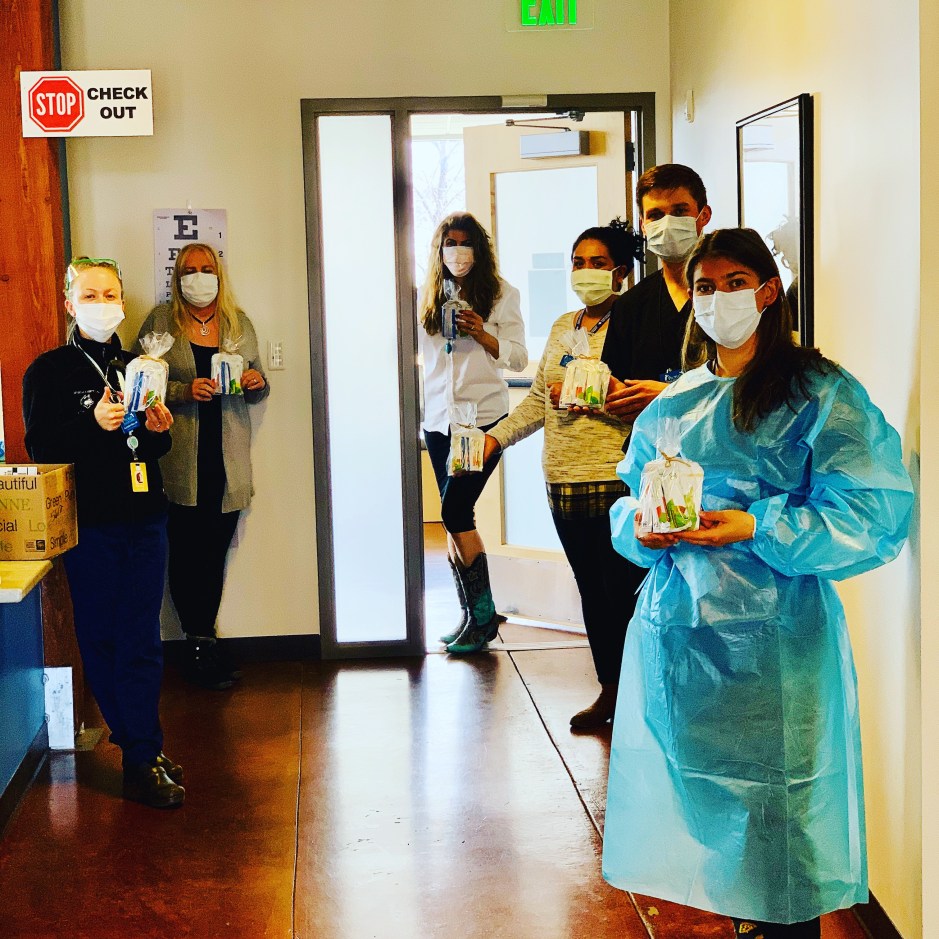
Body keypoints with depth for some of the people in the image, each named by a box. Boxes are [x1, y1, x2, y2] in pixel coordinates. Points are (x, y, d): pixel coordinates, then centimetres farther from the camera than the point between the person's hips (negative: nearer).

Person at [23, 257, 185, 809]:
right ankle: (144, 757, 8)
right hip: (90, 523, -4)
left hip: (144, 519, 4)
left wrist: (159, 430, 0)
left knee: (142, 640, 4)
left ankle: (142, 750, 11)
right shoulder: (50, 371, -1)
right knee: (102, 639, 0)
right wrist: (94, 423, -21)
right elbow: (40, 444, -8)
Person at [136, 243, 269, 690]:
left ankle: (202, 645, 17)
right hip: (180, 462, -3)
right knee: (187, 555, -3)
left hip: (229, 460, 4)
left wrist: (257, 383, -4)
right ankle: (202, 646, 7)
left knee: (215, 553, 7)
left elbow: (256, 389, 19)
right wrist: (186, 390, -18)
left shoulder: (239, 324, 13)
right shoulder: (160, 322, 2)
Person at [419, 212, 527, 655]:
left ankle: (482, 613, -2)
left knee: (455, 509, -12)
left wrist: (483, 336, -17)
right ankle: (473, 614, 13)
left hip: (483, 415, -5)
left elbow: (518, 357, -2)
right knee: (455, 516, 6)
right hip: (437, 418, 5)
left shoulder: (501, 293, 0)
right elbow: (418, 353, 18)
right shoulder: (429, 297, 11)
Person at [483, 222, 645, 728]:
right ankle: (608, 691, 23)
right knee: (591, 590, 13)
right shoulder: (562, 327, 17)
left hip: (617, 481, -7)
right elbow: (538, 397, 21)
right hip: (564, 478, 7)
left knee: (625, 593, -4)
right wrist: (495, 437, 12)